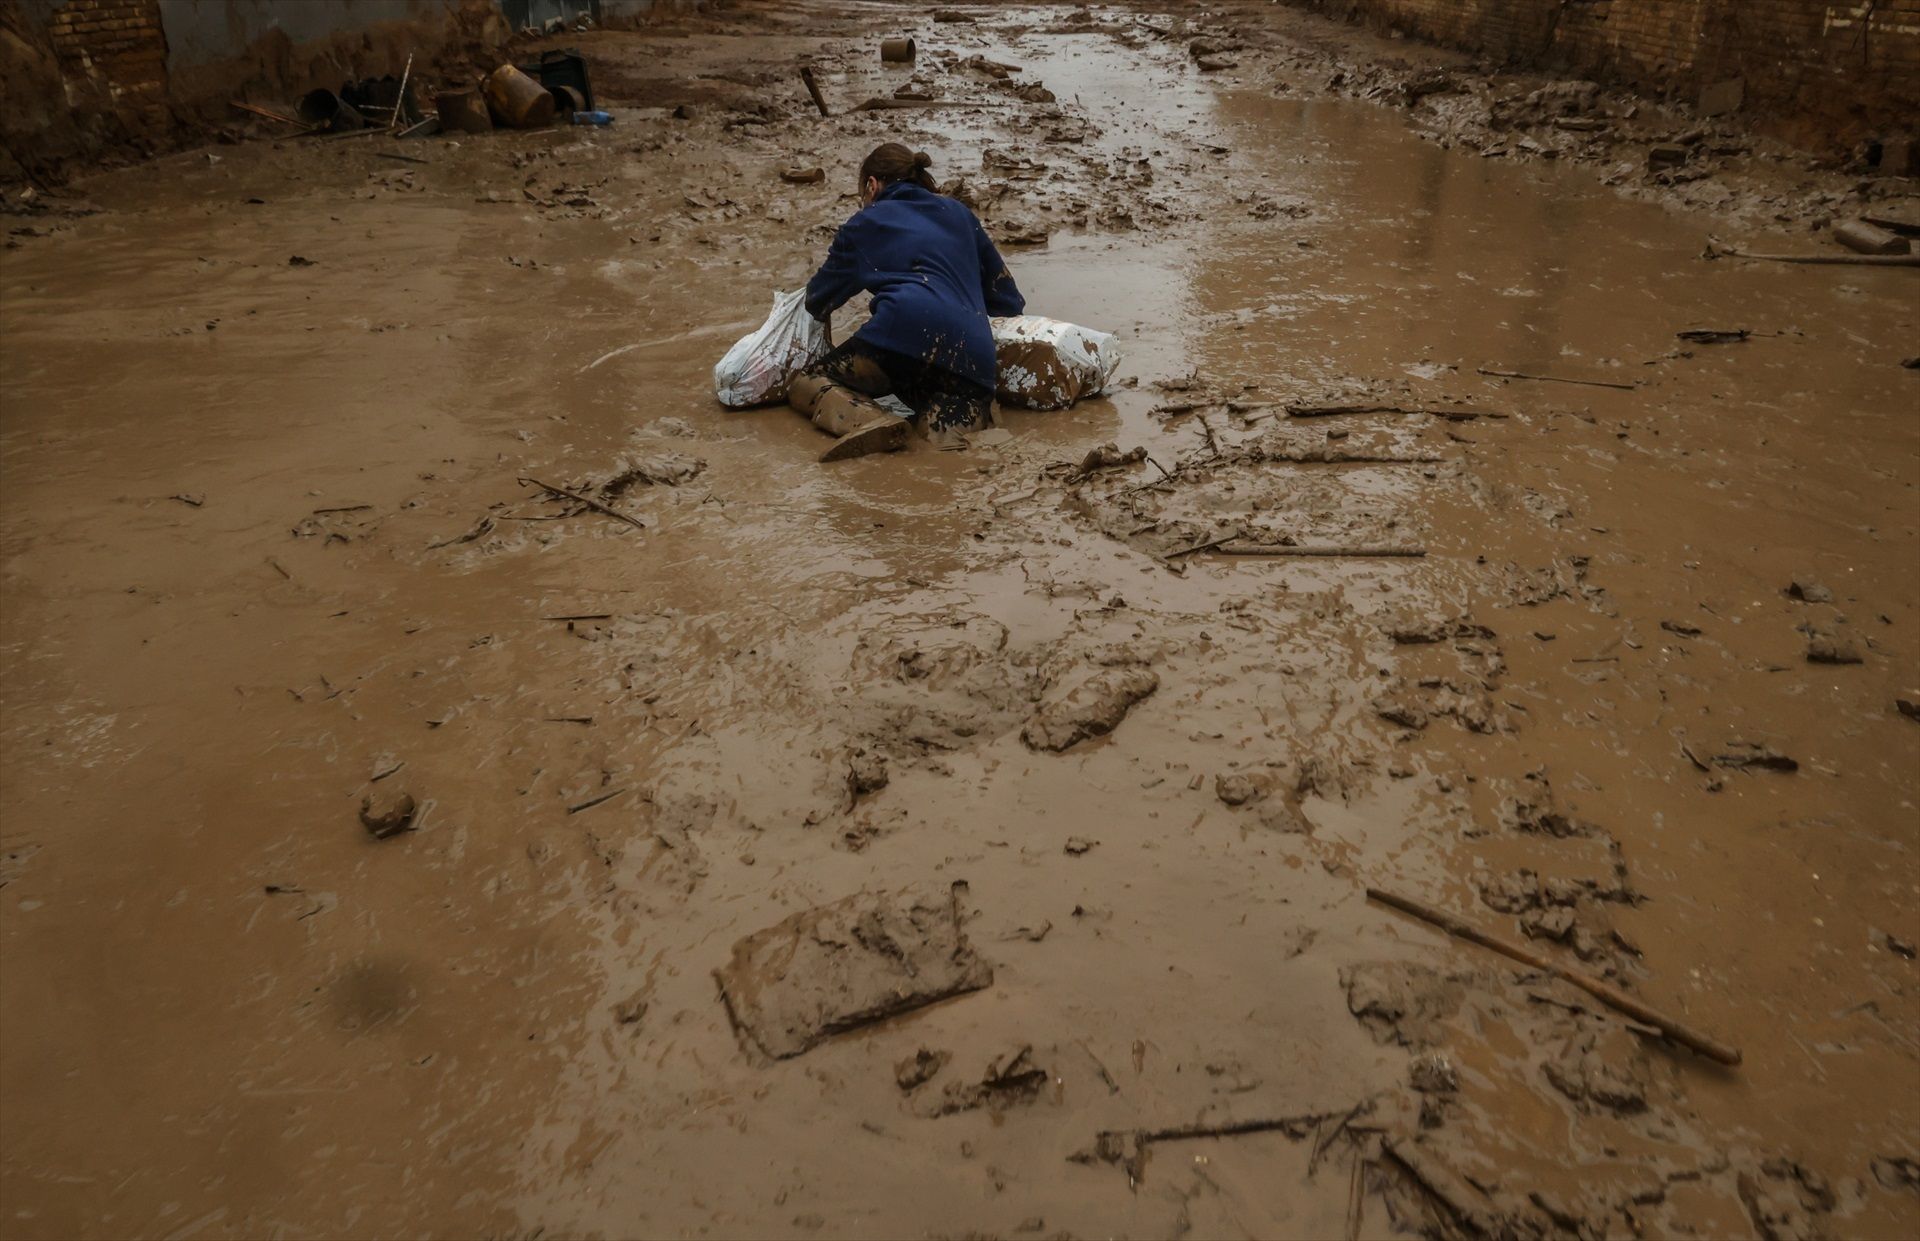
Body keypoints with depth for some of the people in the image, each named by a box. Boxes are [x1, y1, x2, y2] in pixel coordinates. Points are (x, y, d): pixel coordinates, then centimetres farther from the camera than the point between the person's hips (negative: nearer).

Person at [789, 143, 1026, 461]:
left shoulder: (864, 224, 23)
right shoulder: (958, 212, 32)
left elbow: (818, 302, 31)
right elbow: (1009, 300, 35)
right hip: (972, 356, 3)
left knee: (805, 385, 10)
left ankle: (872, 422, -22)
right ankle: (974, 408, -35)